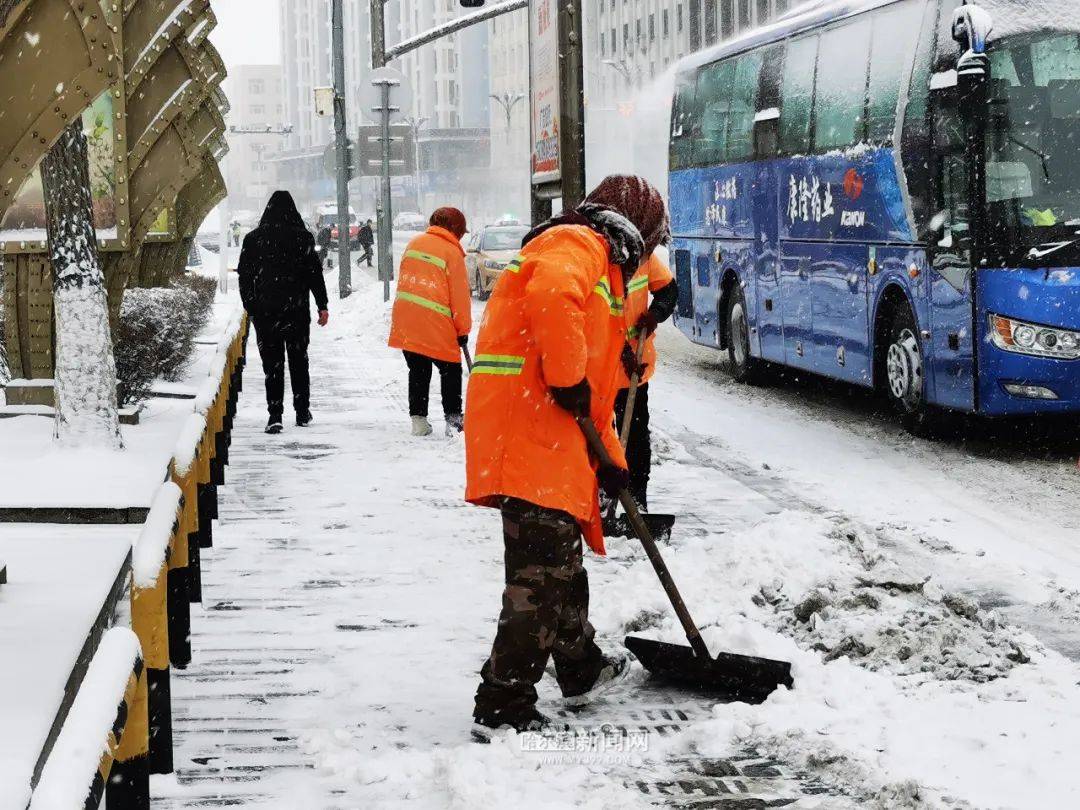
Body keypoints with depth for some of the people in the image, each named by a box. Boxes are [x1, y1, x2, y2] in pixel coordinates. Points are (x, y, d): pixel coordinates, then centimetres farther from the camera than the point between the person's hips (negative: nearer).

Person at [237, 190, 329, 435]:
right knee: (299, 360, 14)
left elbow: (244, 276, 4)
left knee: (272, 363, 1)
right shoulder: (302, 238, -4)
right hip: (297, 310, 0)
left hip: (265, 311, 0)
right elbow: (315, 273, -4)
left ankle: (275, 415, -8)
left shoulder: (253, 240, 0)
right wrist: (322, 306, 2)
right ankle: (302, 412, 18)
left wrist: (250, 307, 13)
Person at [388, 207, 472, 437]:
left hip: (405, 321, 5)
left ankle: (418, 419, 10)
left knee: (418, 371, 14)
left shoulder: (415, 243, 12)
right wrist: (464, 329, 3)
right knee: (451, 371, 8)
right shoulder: (452, 252, -6)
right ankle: (453, 418, 2)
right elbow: (460, 295, -6)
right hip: (435, 324, -5)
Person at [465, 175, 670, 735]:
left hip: (551, 436, 11)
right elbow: (552, 296, -29)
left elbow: (596, 388, 31)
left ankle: (581, 669, 43)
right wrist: (569, 379, -21)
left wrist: (609, 461, 27)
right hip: (526, 425, -11)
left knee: (561, 562, 25)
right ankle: (502, 708, -10)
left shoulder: (603, 271, 29)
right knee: (541, 574, -11)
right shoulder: (579, 243, -4)